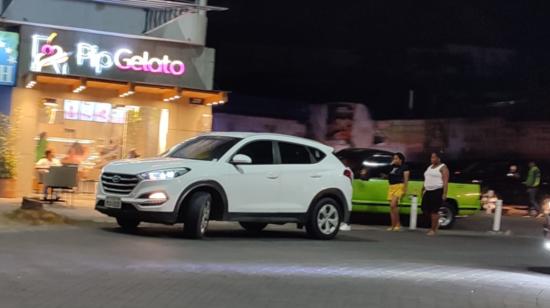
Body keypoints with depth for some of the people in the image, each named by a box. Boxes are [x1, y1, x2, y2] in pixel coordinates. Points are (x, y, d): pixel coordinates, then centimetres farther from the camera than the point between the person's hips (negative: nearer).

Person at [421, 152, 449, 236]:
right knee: (425, 209, 3)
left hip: (438, 191, -8)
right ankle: (436, 223, 24)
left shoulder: (443, 168, -5)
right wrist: (423, 189, 19)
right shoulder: (430, 167, 19)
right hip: (428, 191, 8)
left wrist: (444, 193, -20)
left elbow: (445, 181, -13)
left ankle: (433, 229, 0)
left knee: (434, 211, -8)